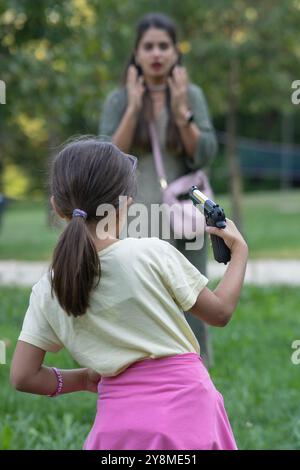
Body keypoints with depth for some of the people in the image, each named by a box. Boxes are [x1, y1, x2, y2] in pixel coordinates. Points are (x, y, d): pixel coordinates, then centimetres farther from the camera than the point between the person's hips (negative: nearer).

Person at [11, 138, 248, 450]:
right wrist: (239, 250, 16)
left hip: (121, 421, 2)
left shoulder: (47, 290, -1)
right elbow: (220, 311, 2)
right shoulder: (153, 253, -9)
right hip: (184, 410, -2)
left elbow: (23, 376, -1)